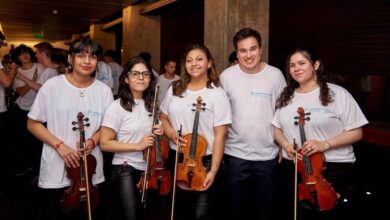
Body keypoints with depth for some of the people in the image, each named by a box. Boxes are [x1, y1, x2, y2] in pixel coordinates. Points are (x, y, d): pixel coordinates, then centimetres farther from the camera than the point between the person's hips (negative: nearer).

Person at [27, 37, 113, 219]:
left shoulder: (104, 90, -2)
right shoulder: (52, 85, -8)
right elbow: (33, 123, -3)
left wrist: (93, 141, -14)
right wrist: (59, 145, -15)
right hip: (55, 173, -2)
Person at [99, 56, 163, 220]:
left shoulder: (151, 105, 4)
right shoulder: (117, 106, -13)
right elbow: (105, 143, -16)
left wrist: (158, 133, -2)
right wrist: (137, 146, -22)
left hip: (149, 169, 6)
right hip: (126, 170, -6)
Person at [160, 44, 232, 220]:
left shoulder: (217, 94, -10)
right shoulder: (175, 89, 4)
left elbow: (220, 135, -13)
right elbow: (164, 118, 15)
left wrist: (213, 170, -18)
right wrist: (171, 133, -7)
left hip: (204, 161, -4)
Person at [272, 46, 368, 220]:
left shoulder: (337, 93, -7)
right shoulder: (286, 97, 9)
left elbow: (356, 133, -8)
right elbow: (277, 129, 15)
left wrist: (325, 144, -21)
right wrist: (285, 145, -6)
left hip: (333, 167, -4)